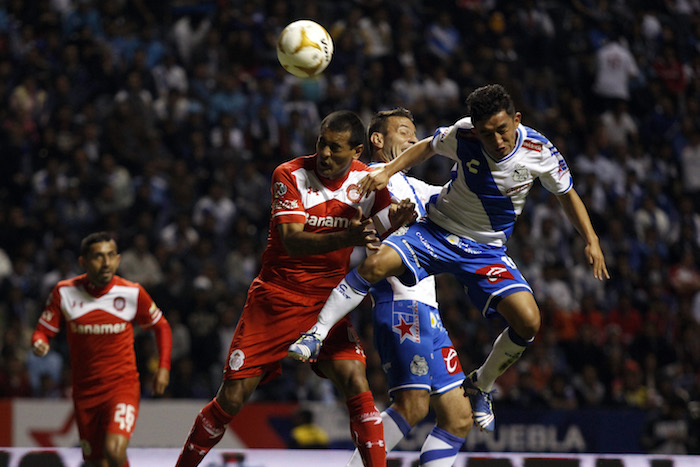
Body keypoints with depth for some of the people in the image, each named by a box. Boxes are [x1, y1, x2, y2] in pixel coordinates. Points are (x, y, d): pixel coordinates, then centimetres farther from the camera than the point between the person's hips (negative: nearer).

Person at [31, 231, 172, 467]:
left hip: (122, 385, -3)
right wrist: (39, 343, -22)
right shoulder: (65, 293, -5)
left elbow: (161, 327, 9)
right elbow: (43, 330, 2)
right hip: (85, 391, 3)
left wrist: (164, 368, 0)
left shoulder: (133, 293, -7)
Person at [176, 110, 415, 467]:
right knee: (231, 399, -2)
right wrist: (346, 237, -42)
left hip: (327, 302, 2)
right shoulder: (289, 175, -13)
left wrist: (396, 223, -26)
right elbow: (292, 241, -25)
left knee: (356, 385, -19)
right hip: (276, 298, -2)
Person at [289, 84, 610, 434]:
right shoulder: (462, 135, -18)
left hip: (487, 250, 1)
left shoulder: (539, 152, -16)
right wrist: (387, 172, -6)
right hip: (438, 231, -1)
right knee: (376, 264, -27)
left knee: (528, 322, -17)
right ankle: (316, 334, -13)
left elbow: (567, 194, 3)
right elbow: (428, 147, 5)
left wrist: (591, 241, -2)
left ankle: (480, 386, 9)